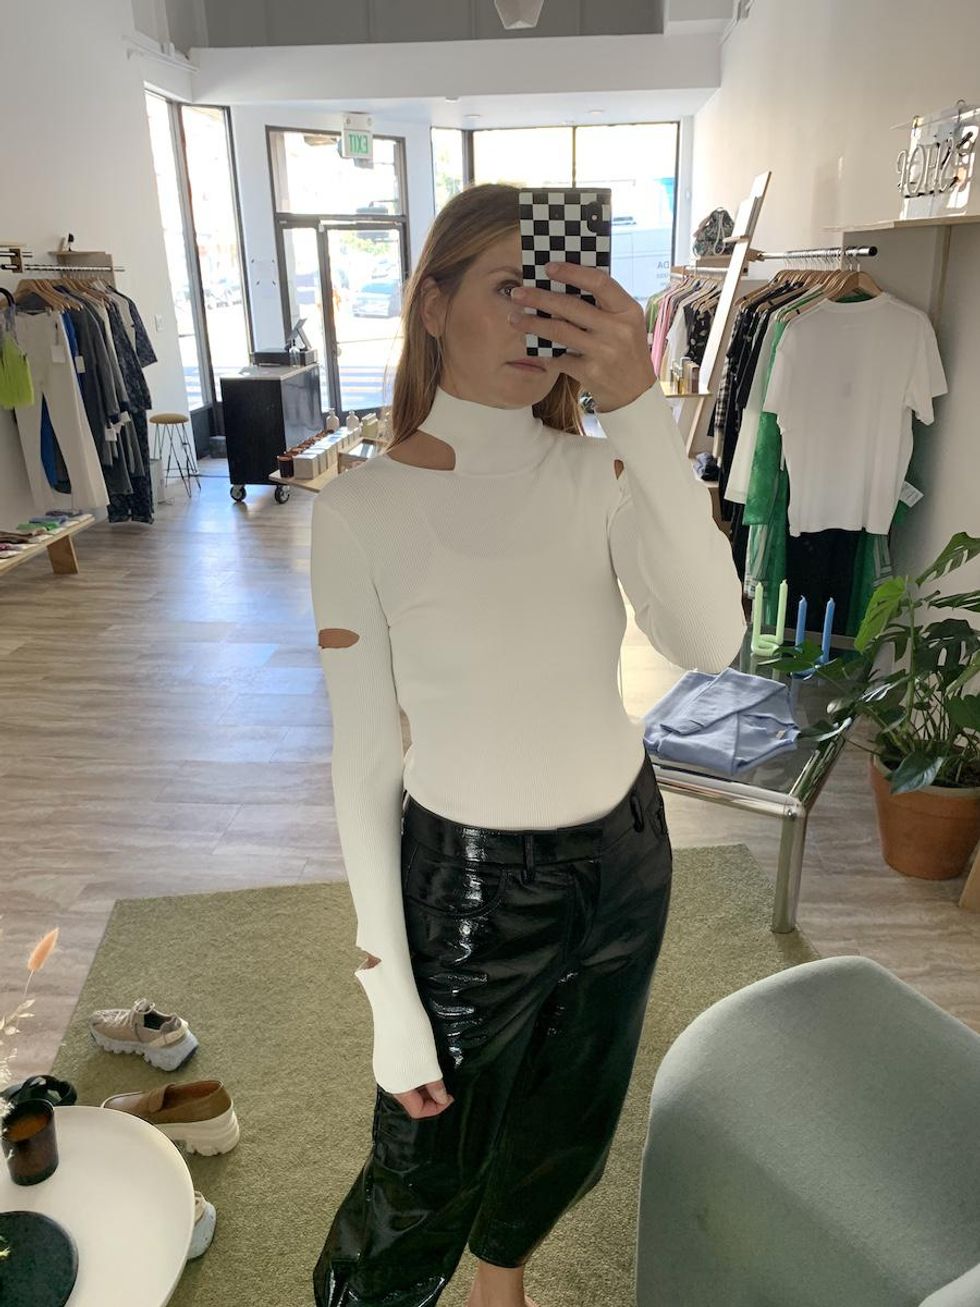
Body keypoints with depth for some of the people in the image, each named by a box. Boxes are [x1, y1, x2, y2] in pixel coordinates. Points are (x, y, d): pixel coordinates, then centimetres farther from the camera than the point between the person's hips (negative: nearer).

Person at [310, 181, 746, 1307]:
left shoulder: (601, 473, -8)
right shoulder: (362, 509, -16)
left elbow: (709, 643, -24)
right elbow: (364, 764, -13)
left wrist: (640, 410, -31)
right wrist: (393, 1001, -10)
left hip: (626, 855, 4)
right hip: (469, 884, -4)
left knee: (562, 1132, 28)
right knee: (428, 1173, 17)